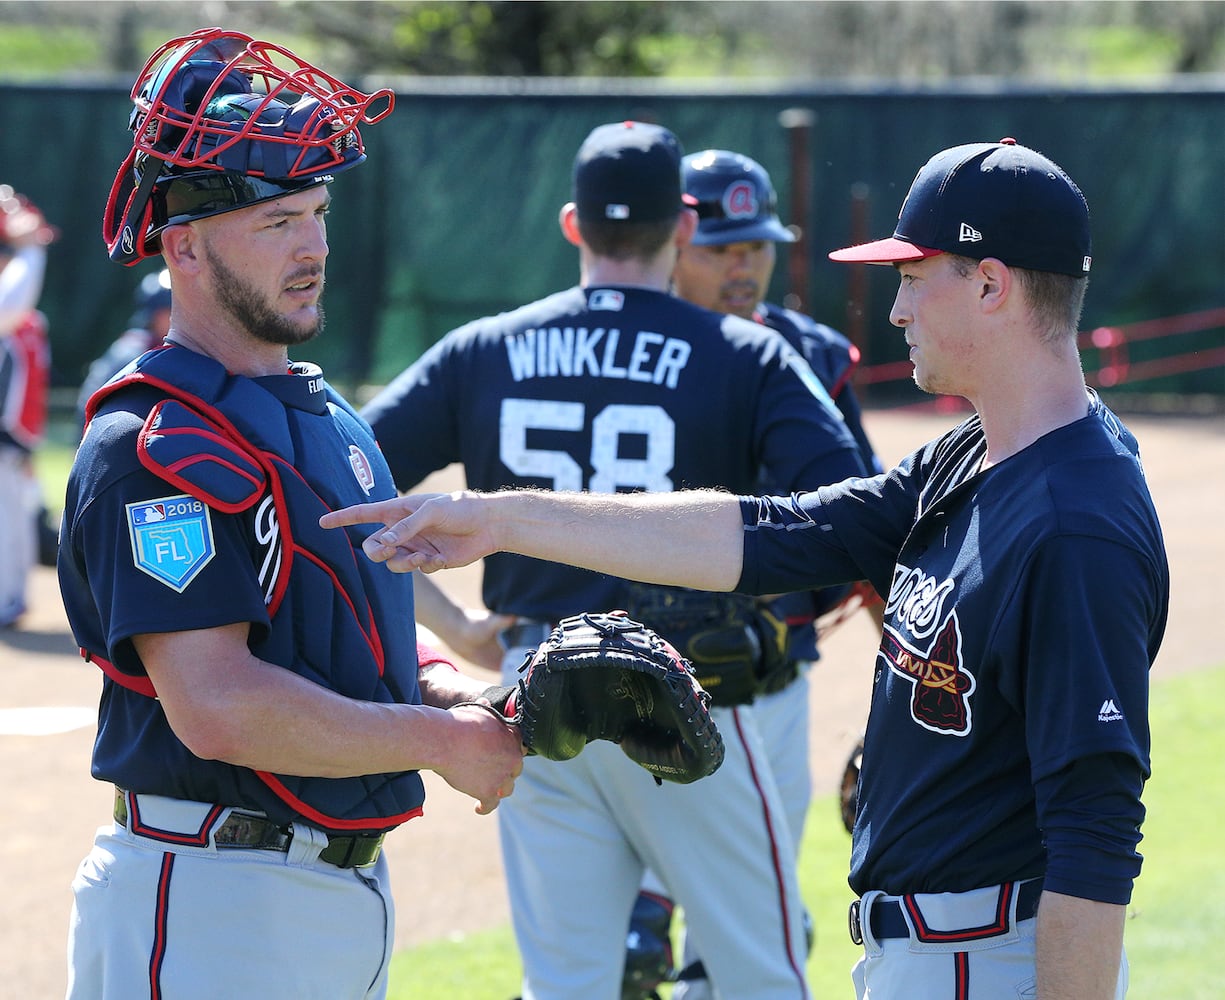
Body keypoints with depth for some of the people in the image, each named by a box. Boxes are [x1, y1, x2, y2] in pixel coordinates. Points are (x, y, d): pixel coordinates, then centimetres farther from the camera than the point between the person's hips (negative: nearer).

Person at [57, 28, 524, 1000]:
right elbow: (216, 706, -24)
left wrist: (458, 693, 1)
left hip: (347, 888, 9)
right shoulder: (154, 445, -15)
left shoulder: (326, 417, 16)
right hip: (203, 910, -9)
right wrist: (438, 740, -16)